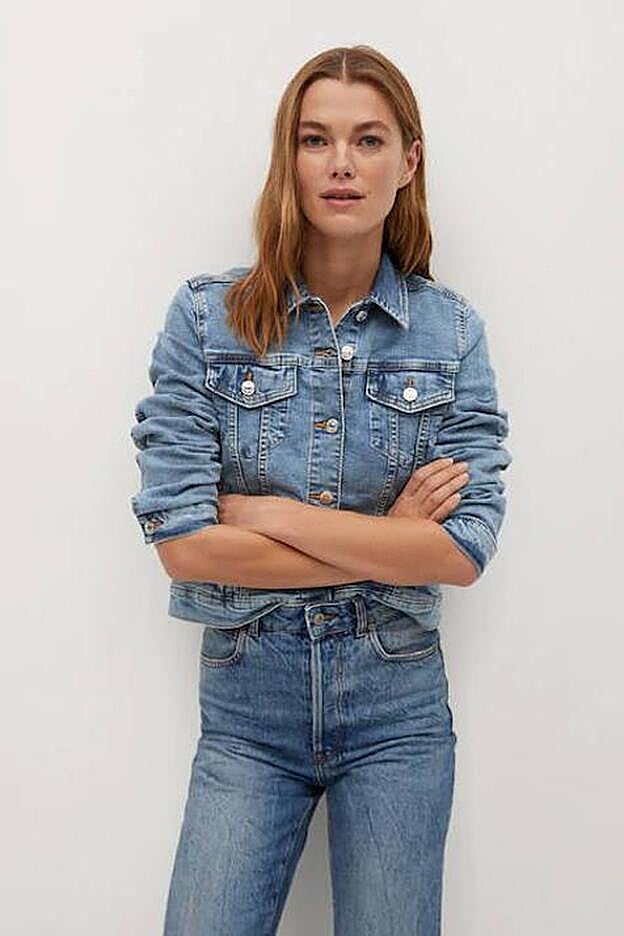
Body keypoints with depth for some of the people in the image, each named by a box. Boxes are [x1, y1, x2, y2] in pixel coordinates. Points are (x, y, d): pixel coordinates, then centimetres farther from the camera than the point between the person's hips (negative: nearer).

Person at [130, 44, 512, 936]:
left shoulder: (452, 329, -3)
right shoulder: (206, 316, -6)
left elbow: (466, 547, -11)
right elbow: (182, 542, -13)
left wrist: (264, 512, -14)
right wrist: (387, 543, -12)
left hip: (397, 704, 1)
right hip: (246, 703, 0)